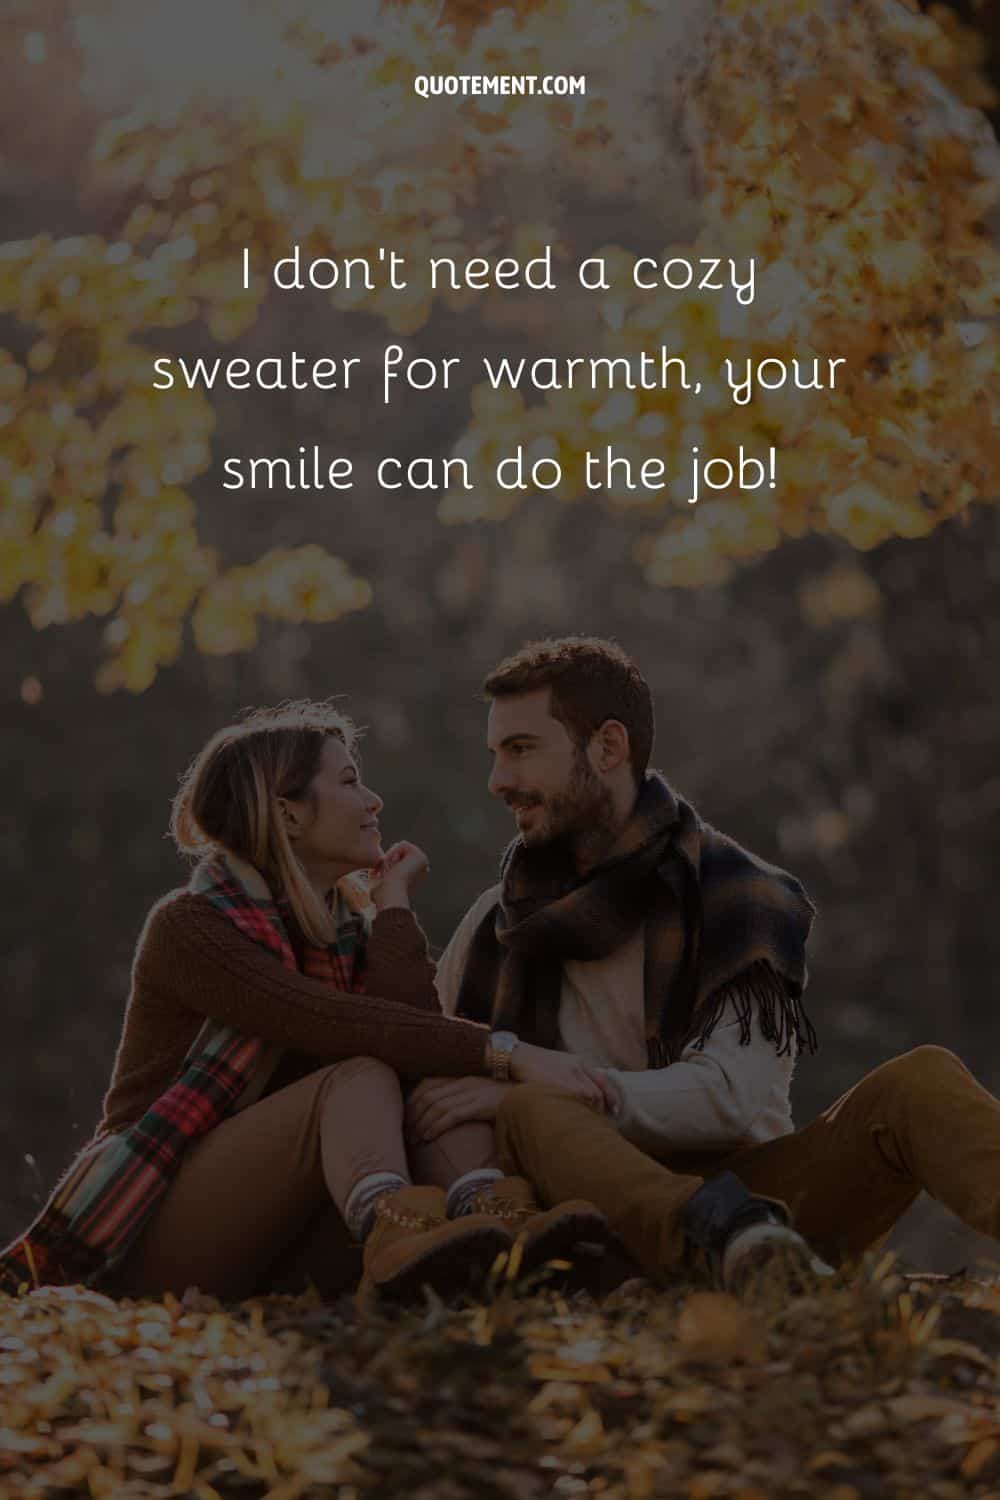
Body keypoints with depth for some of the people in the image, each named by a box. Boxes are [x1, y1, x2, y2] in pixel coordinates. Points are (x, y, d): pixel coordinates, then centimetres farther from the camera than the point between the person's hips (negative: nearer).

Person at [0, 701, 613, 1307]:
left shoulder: (352, 932, 13)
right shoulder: (190, 927, -8)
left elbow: (420, 1046, -9)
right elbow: (346, 1031, -23)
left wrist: (394, 904, -3)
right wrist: (509, 1054, -30)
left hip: (271, 1253, 6)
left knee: (451, 1084, -14)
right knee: (360, 1078, -27)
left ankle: (491, 1216, -45)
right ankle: (395, 1229, -58)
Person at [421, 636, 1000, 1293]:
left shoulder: (743, 899, 5)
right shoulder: (499, 923, 16)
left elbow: (730, 1097, -10)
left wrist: (532, 1085, -17)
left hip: (747, 1183, -1)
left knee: (920, 1080, -25)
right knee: (527, 1111, -31)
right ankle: (734, 1235, -59)